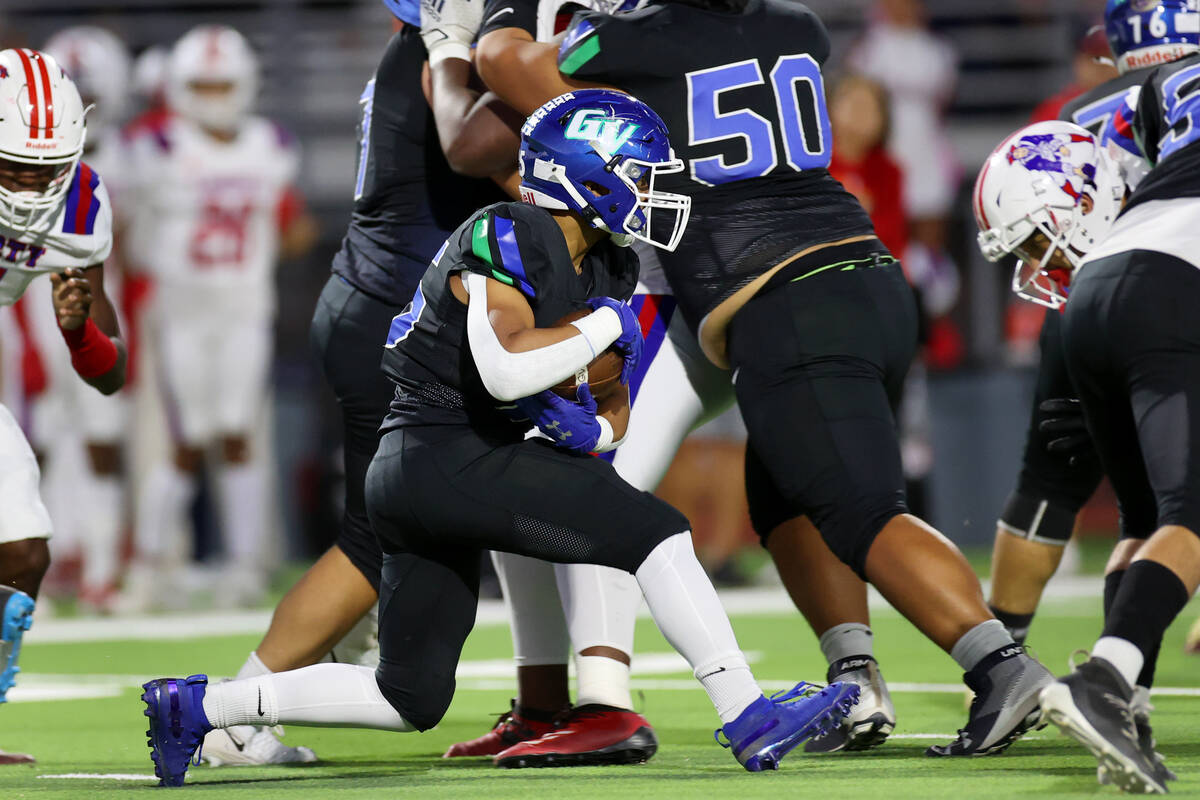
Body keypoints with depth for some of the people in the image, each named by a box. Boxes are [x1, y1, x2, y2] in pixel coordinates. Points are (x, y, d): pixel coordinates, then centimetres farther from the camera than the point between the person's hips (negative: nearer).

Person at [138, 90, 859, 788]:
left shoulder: (606, 269, 14)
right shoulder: (507, 237, -13)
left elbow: (616, 405, 17)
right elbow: (506, 372, -28)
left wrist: (592, 430, -6)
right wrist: (606, 324, -16)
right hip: (446, 459, -10)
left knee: (411, 700, 13)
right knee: (656, 530, -15)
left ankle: (197, 707, 19)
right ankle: (749, 718, -15)